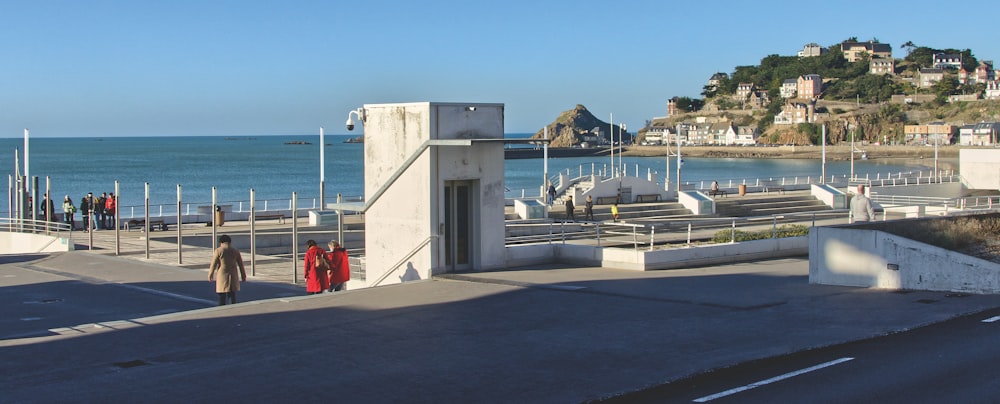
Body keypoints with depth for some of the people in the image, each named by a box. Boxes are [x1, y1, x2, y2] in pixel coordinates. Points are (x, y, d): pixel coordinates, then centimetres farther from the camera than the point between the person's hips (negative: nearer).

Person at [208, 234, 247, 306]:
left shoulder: (218, 251, -7)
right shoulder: (235, 251, 3)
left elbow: (213, 265, -5)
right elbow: (241, 265, 8)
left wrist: (210, 276, 7)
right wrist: (243, 276, 17)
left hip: (222, 277, -3)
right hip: (233, 278, 3)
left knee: (222, 298, 0)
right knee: (232, 297, 9)